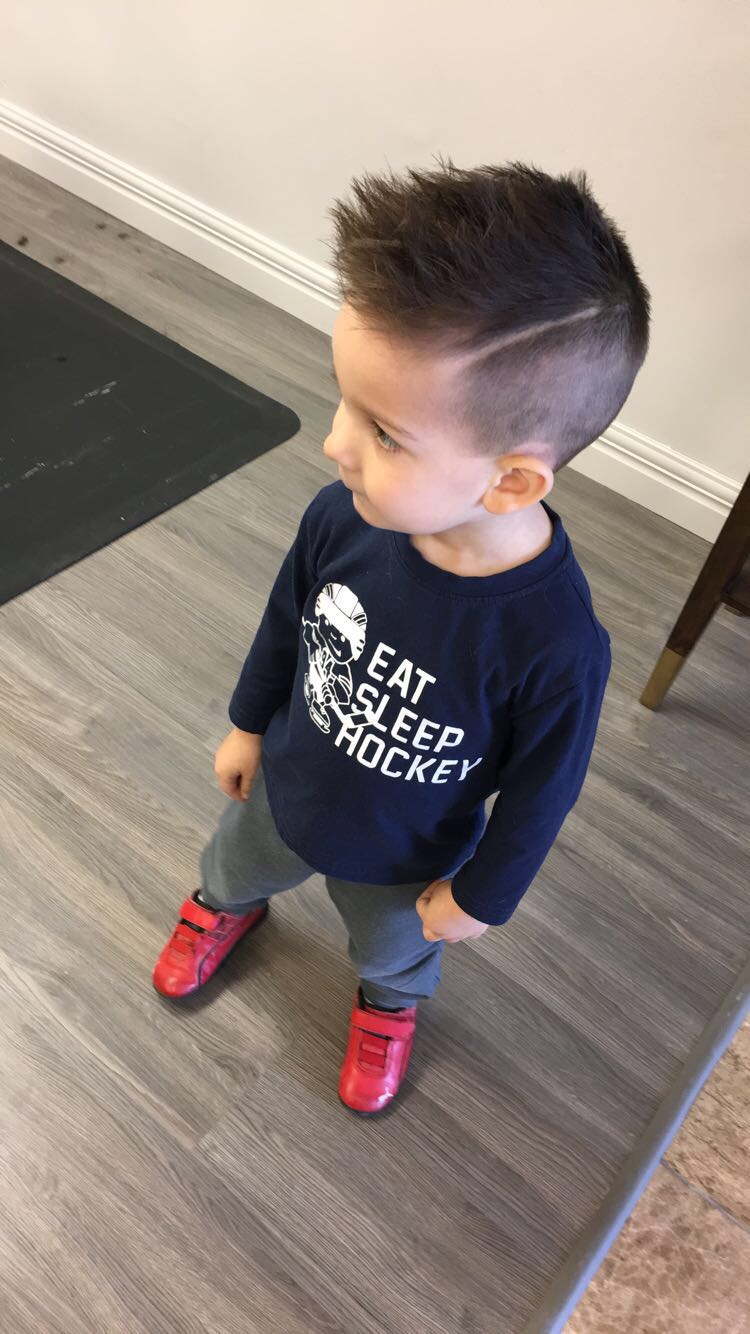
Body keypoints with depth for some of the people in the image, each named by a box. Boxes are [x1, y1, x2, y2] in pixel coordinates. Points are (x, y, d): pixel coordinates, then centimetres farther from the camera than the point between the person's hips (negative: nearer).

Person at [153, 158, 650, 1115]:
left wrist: (479, 895, -8)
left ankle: (389, 1004, 68)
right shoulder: (342, 516, -31)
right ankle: (224, 904, 72)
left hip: (403, 861, -2)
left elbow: (541, 793, -22)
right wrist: (248, 723, 6)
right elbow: (287, 620, -9)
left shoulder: (555, 642, -41)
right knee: (237, 861, 35)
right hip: (285, 790, 3)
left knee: (393, 949, 32)